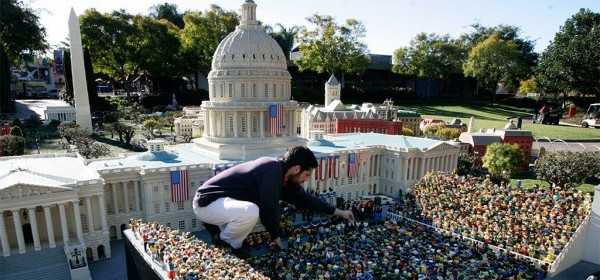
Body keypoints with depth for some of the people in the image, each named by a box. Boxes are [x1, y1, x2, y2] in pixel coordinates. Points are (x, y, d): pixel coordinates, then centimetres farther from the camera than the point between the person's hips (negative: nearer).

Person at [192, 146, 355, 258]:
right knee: (251, 211, -33)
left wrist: (338, 212, 18)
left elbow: (303, 198, 14)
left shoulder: (282, 175, 6)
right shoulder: (272, 170, -24)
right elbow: (270, 208, -21)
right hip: (207, 203, -9)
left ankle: (220, 225, 11)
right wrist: (276, 238, -5)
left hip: (220, 202, 9)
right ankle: (222, 242, -4)